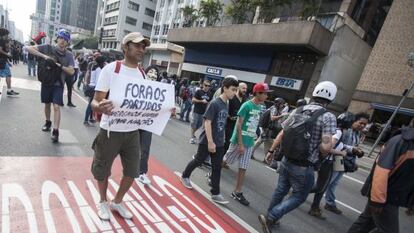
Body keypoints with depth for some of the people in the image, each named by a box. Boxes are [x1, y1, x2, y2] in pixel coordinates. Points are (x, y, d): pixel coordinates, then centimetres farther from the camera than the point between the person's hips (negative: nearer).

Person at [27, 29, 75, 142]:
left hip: (58, 84, -2)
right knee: (47, 104, 17)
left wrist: (60, 65, -24)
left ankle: (55, 131, -9)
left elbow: (72, 71, -9)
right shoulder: (47, 48, -3)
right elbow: (29, 48, -10)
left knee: (56, 106, -10)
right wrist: (44, 56, -22)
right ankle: (48, 122, 39)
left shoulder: (69, 55, -4)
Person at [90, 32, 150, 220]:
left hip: (133, 132, 5)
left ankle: (117, 202, 40)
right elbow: (95, 101, -13)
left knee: (132, 171, 14)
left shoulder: (142, 74, 5)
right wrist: (100, 106, -37)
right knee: (103, 170, 15)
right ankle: (103, 201, 43)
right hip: (110, 131, -4)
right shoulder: (111, 69, -11)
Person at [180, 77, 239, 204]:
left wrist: (221, 140, 15)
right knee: (198, 161, 13)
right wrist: (210, 142, -21)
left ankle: (215, 194, 20)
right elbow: (207, 123, -20)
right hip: (207, 141, -7)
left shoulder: (226, 104, 6)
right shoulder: (214, 103, -18)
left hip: (219, 143, 7)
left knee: (217, 167, 9)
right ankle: (185, 176, 39)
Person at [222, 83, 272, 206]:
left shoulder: (259, 107, 6)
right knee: (225, 161, 9)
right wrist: (240, 144, -18)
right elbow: (238, 125, -16)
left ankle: (237, 192, 20)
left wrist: (250, 142, 13)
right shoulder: (247, 105, -15)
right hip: (239, 141, -6)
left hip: (249, 143, 6)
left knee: (243, 168, 9)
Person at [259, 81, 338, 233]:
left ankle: (271, 217, 39)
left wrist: (271, 151, 15)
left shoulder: (296, 111, 1)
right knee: (299, 197, 16)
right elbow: (326, 146, -22)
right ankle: (270, 217, 7)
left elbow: (281, 135, 4)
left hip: (286, 161, 5)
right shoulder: (328, 117, -14)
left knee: (280, 191, 22)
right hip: (304, 167, -5)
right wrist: (321, 154, 1)